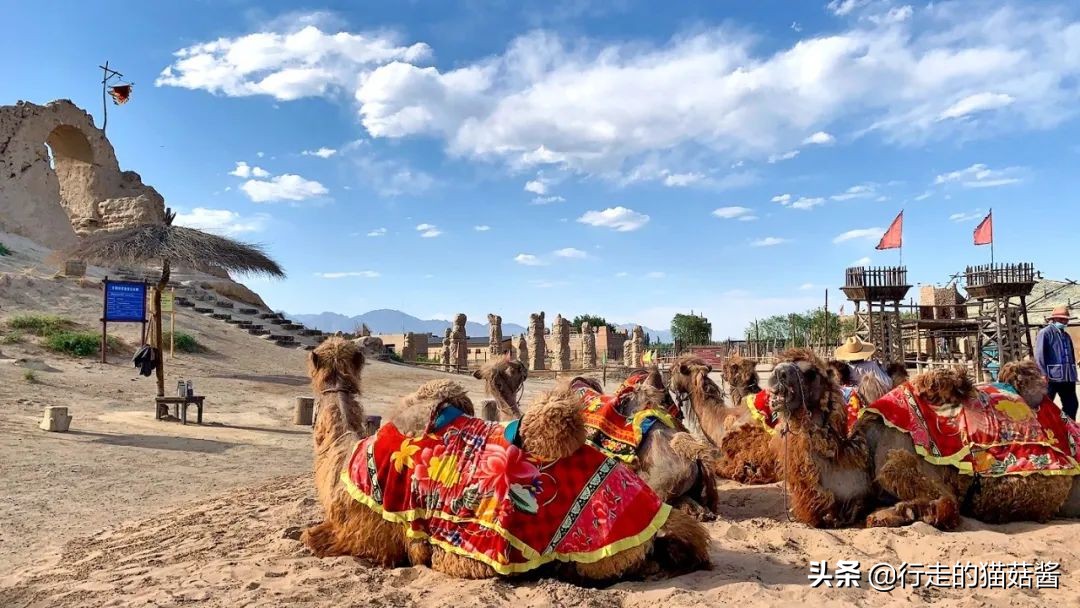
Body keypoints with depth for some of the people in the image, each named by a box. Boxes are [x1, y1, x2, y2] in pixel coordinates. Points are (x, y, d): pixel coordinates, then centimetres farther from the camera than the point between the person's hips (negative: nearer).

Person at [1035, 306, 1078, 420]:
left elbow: (1071, 356, 22)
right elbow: (1039, 355, -12)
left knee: (1071, 406, 10)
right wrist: (1043, 374, -18)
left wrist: (1073, 373, 16)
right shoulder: (1045, 333, -5)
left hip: (1068, 377, 8)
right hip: (1052, 376, -8)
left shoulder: (1066, 335, 18)